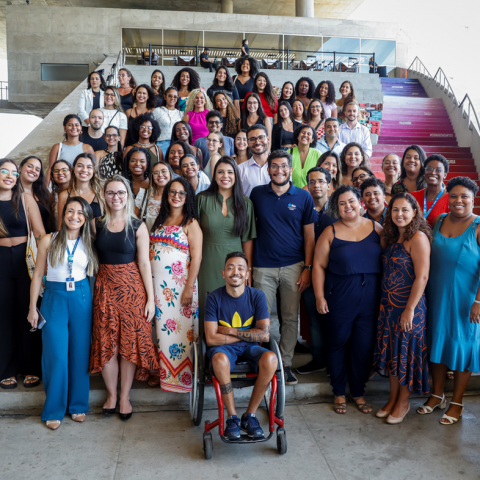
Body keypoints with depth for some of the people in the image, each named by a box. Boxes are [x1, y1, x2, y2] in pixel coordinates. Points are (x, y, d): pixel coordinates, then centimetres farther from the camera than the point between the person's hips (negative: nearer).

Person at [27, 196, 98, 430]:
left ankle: (78, 405, 24)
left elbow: (97, 271, 8)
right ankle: (54, 409, 18)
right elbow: (38, 275, 1)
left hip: (81, 298, 2)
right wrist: (33, 307, 0)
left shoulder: (89, 243, 4)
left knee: (80, 353, 8)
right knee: (56, 355, 0)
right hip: (54, 298, -2)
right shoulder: (48, 241, -2)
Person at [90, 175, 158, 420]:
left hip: (131, 288, -2)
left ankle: (125, 396, 20)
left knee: (130, 342, 4)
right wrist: (91, 289, 0)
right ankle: (111, 393, 25)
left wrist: (150, 298, -8)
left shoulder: (137, 226, -4)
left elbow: (144, 263, -5)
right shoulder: (97, 225, 4)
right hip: (105, 288, 2)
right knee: (106, 342, 6)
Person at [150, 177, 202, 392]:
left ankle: (182, 377, 14)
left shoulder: (190, 223, -4)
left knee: (181, 330, 1)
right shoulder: (160, 221, 13)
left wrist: (189, 288, -16)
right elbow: (150, 251, 15)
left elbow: (196, 257, -10)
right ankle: (163, 373, 26)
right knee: (161, 329, 12)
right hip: (157, 284, 6)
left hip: (179, 284, -5)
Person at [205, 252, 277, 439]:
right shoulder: (214, 298, -9)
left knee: (270, 359, -30)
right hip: (224, 348, -1)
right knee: (220, 359, -36)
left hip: (250, 348, 2)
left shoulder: (257, 296, -6)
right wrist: (247, 334, -12)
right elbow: (211, 339, -14)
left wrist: (230, 331, -12)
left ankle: (250, 415, -10)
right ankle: (232, 417, -16)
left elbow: (264, 335, -11)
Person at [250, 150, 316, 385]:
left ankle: (285, 363, 21)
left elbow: (309, 234, 4)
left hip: (293, 266, 0)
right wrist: (247, 263, 3)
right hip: (263, 266, 0)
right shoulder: (257, 194, 5)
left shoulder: (303, 197, 3)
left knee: (291, 318, 7)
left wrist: (308, 267, -3)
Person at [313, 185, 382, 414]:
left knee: (364, 346, 8)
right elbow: (319, 265, -2)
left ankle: (358, 392, 28)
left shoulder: (376, 228, 4)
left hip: (370, 300, 2)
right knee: (338, 344, 9)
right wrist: (319, 297, -8)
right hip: (339, 299, -1)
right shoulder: (330, 232, -1)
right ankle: (339, 393, 27)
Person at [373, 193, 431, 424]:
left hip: (408, 305, -7)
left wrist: (410, 309, -20)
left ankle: (403, 402, 24)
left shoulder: (418, 238, -16)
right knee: (391, 351, 14)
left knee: (406, 352, 6)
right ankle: (393, 398, 29)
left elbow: (422, 276, -19)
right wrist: (385, 304, 4)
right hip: (388, 304, 7)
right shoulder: (392, 238, 8)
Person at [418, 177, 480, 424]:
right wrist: (423, 291, 5)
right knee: (436, 341, 13)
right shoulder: (439, 221, 5)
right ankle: (437, 395, 31)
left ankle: (457, 402, 24)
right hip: (436, 296, 5)